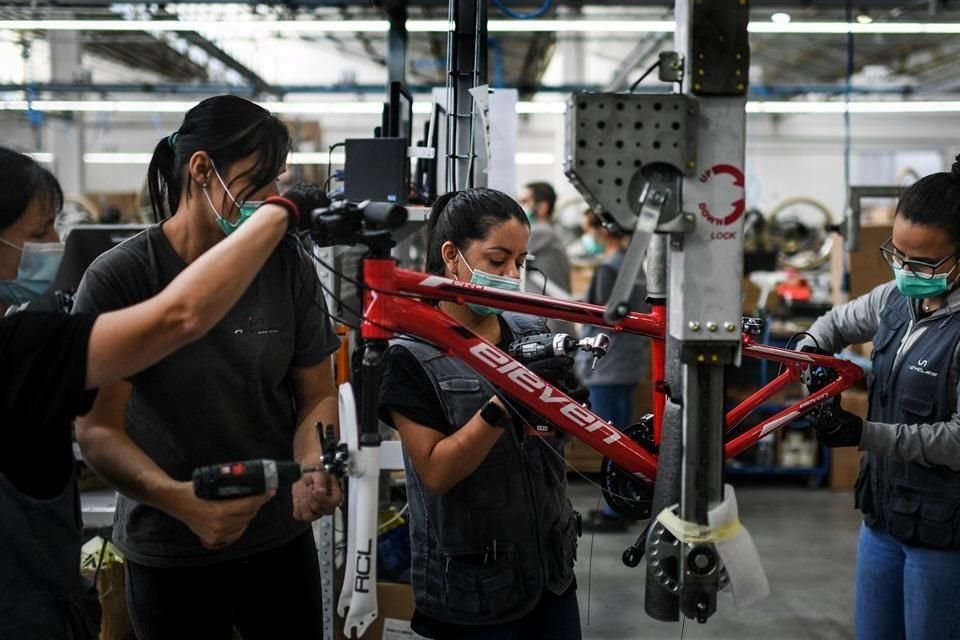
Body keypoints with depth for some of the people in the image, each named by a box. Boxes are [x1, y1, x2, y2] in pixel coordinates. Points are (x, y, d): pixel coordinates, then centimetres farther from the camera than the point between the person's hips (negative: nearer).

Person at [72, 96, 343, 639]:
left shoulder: (288, 266, -4)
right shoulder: (119, 278, -13)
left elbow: (317, 395, 1)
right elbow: (99, 431, -16)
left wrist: (312, 471, -20)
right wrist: (180, 498, -33)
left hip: (282, 536, 3)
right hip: (168, 549, -3)